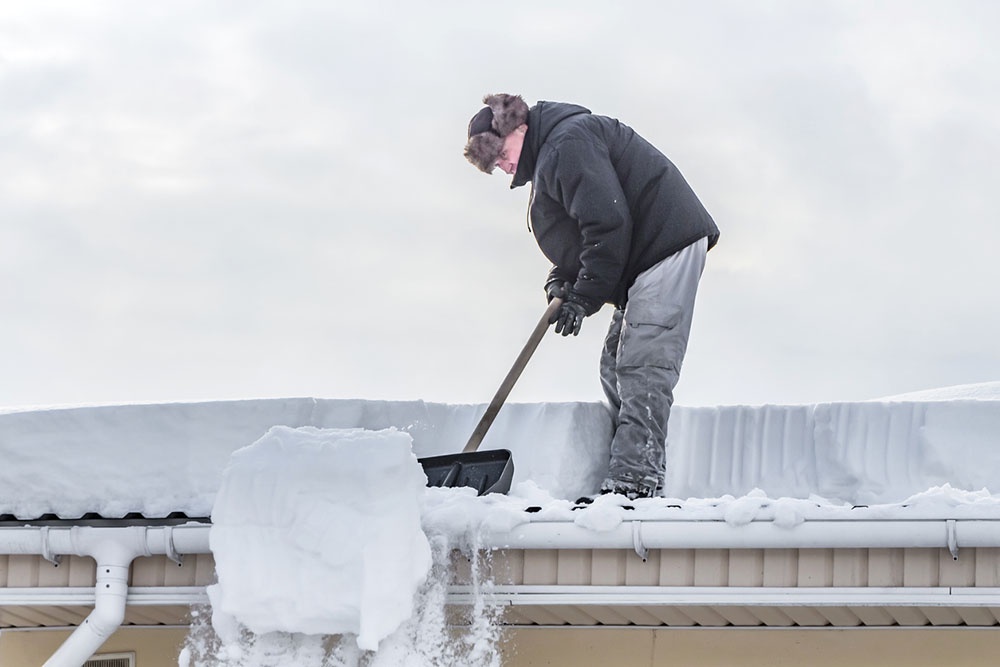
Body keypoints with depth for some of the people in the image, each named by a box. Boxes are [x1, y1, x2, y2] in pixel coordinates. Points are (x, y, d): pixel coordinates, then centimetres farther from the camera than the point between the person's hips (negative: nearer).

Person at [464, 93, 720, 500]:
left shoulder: (568, 142, -13)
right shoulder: (550, 155, 22)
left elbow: (608, 223, -22)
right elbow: (583, 235, 23)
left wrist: (584, 296, -16)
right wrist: (563, 279, 3)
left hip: (669, 244, -12)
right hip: (646, 256, 12)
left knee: (642, 367, -16)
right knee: (617, 367, 9)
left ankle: (633, 480, -21)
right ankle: (635, 472, 9)